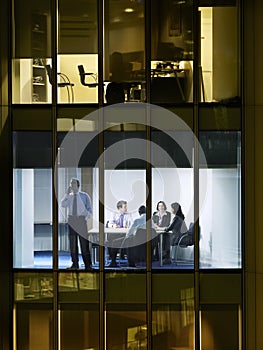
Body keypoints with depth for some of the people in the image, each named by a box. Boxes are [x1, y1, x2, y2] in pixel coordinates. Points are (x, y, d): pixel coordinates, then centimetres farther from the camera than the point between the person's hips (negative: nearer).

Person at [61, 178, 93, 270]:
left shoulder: (84, 196, 4)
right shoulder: (68, 196, 9)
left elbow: (89, 209, 6)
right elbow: (63, 205, -9)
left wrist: (86, 218, -7)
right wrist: (67, 194, -12)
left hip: (81, 219, -3)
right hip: (71, 220, 3)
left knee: (84, 242, -4)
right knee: (72, 243, 3)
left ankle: (88, 265, -1)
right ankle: (75, 264, 10)